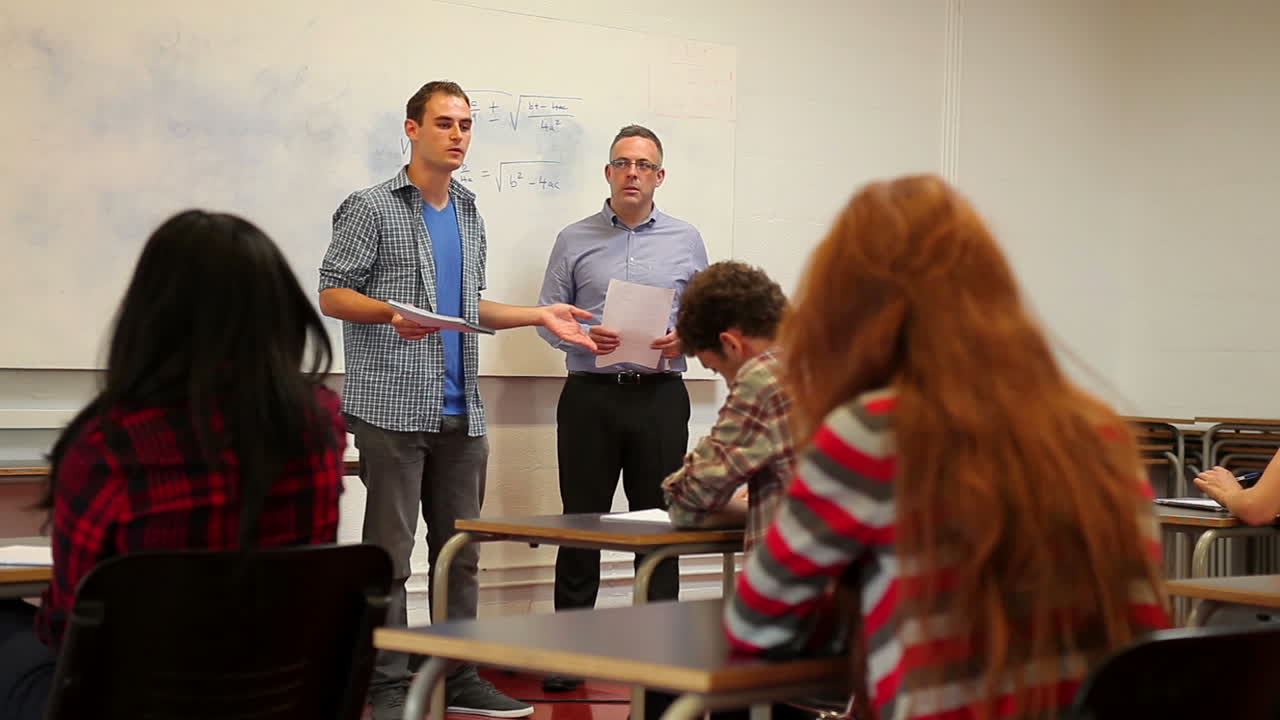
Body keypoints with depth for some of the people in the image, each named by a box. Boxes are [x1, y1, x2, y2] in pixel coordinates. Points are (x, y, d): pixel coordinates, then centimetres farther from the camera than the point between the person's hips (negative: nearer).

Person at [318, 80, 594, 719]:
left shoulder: (468, 214, 18)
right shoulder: (371, 209, -3)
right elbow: (332, 294, -6)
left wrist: (540, 316, 13)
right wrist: (392, 313, -24)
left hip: (460, 413, 7)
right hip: (392, 408, -7)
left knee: (460, 549, 10)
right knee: (389, 551, -4)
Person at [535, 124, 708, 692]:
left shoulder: (686, 241, 9)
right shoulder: (574, 241, 7)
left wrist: (686, 339, -10)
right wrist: (583, 336, -13)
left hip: (661, 396, 0)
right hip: (591, 394, 0)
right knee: (581, 521, 3)